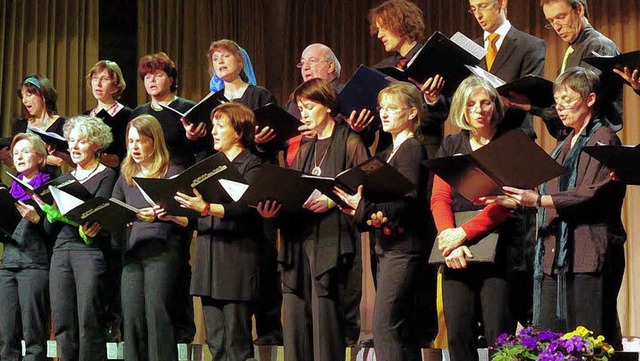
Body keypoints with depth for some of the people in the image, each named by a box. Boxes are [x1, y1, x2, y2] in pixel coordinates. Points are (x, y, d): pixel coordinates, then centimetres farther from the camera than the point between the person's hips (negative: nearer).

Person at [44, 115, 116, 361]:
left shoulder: (106, 176, 4)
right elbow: (49, 229, 17)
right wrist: (51, 212, -5)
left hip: (90, 250, -6)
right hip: (61, 250, 6)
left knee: (88, 322, -10)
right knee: (62, 323, 0)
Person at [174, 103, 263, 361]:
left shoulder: (250, 165, -2)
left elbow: (245, 208, -18)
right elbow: (196, 215, 24)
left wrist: (206, 208, -30)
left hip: (237, 259, -7)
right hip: (209, 258, 7)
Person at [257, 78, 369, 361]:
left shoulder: (349, 143, 1)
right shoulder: (305, 149, 22)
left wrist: (333, 201, -19)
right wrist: (272, 209, 0)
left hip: (331, 240, -7)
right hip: (299, 240, 7)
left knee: (326, 319, -9)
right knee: (295, 321, 3)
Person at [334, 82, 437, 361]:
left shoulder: (412, 149, -8)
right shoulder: (389, 153, 20)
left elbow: (408, 202, -18)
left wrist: (366, 208, -21)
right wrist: (361, 209, 3)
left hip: (405, 246, -10)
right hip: (390, 246, 10)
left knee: (385, 326, -13)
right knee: (403, 330, 11)